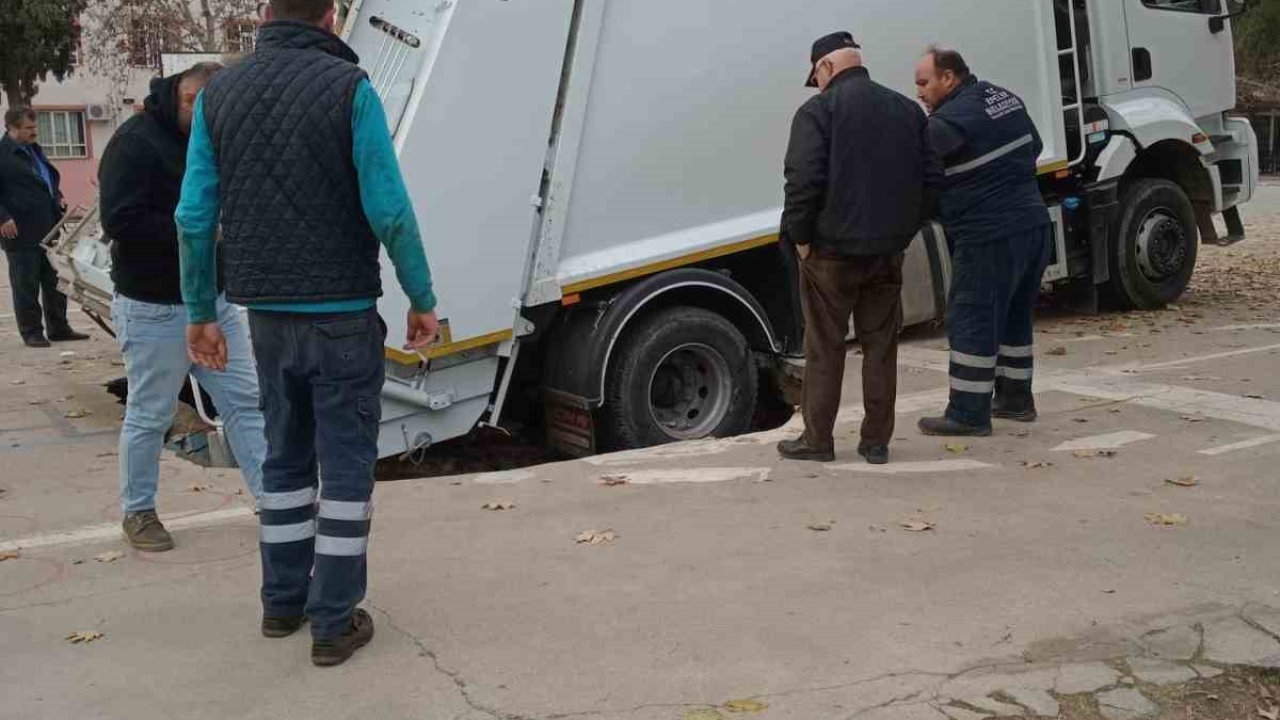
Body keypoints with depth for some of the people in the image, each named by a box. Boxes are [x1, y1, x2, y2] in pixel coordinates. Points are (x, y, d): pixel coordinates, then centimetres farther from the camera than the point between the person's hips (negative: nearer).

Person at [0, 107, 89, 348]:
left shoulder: (34, 150, 16)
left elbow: (50, 179, 29)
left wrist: (58, 198, 12)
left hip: (48, 229, 8)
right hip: (20, 232, -8)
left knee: (55, 282, 12)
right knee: (26, 285, 2)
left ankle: (59, 328, 20)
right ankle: (31, 332, 10)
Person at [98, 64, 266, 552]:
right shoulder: (135, 143, -16)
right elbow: (121, 222, -23)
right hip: (155, 308, -7)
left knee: (245, 401, 8)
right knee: (149, 415, 6)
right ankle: (138, 512, 22)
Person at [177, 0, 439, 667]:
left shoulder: (219, 93, 4)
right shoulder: (348, 87, -10)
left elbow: (195, 216, 2)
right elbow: (389, 210, -14)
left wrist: (200, 312, 11)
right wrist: (422, 299, -4)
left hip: (268, 312, 5)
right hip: (342, 310, -5)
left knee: (285, 454, 19)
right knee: (345, 462, 4)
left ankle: (282, 601, 26)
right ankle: (333, 622, 8)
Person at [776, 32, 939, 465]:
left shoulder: (818, 111, -8)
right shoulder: (907, 109, 11)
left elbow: (803, 181, -18)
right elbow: (930, 177, 8)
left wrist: (799, 234, -7)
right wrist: (904, 230, 12)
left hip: (831, 250, -5)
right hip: (887, 251, 5)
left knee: (824, 349, 5)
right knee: (881, 347, 10)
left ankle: (817, 440, 11)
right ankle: (876, 442, 14)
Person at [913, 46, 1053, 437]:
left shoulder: (949, 120, -17)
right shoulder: (1005, 98, 12)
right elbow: (1034, 147, 24)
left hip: (988, 238, -9)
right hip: (1033, 225, 9)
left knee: (971, 322, -3)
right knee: (1014, 317, 19)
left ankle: (968, 414, 1)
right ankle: (1015, 398, 30)